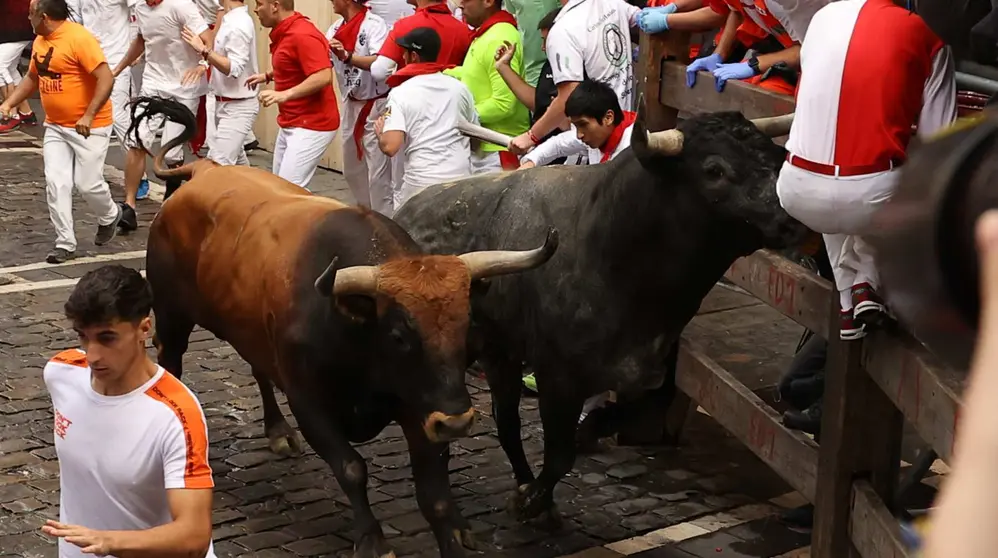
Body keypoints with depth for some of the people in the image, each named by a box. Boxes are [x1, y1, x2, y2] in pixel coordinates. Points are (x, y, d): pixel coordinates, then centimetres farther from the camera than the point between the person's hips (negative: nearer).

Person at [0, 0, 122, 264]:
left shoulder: (79, 38, -19)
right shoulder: (40, 41, 6)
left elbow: (106, 78, -24)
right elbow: (32, 78, 22)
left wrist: (89, 116, -29)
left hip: (89, 127, -7)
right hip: (55, 126, 7)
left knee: (88, 183, -2)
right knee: (55, 183, -1)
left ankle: (109, 217, 30)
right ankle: (65, 243, 6)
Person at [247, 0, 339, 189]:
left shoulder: (302, 35, -21)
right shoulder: (284, 33, 11)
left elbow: (323, 76, -31)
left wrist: (285, 94, -35)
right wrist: (268, 76, 21)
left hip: (310, 126, -11)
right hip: (290, 125, 11)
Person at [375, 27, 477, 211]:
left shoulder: (401, 92, -6)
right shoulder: (460, 88, 8)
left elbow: (390, 147, -15)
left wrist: (380, 132, 7)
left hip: (421, 182, -4)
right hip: (461, 179, 4)